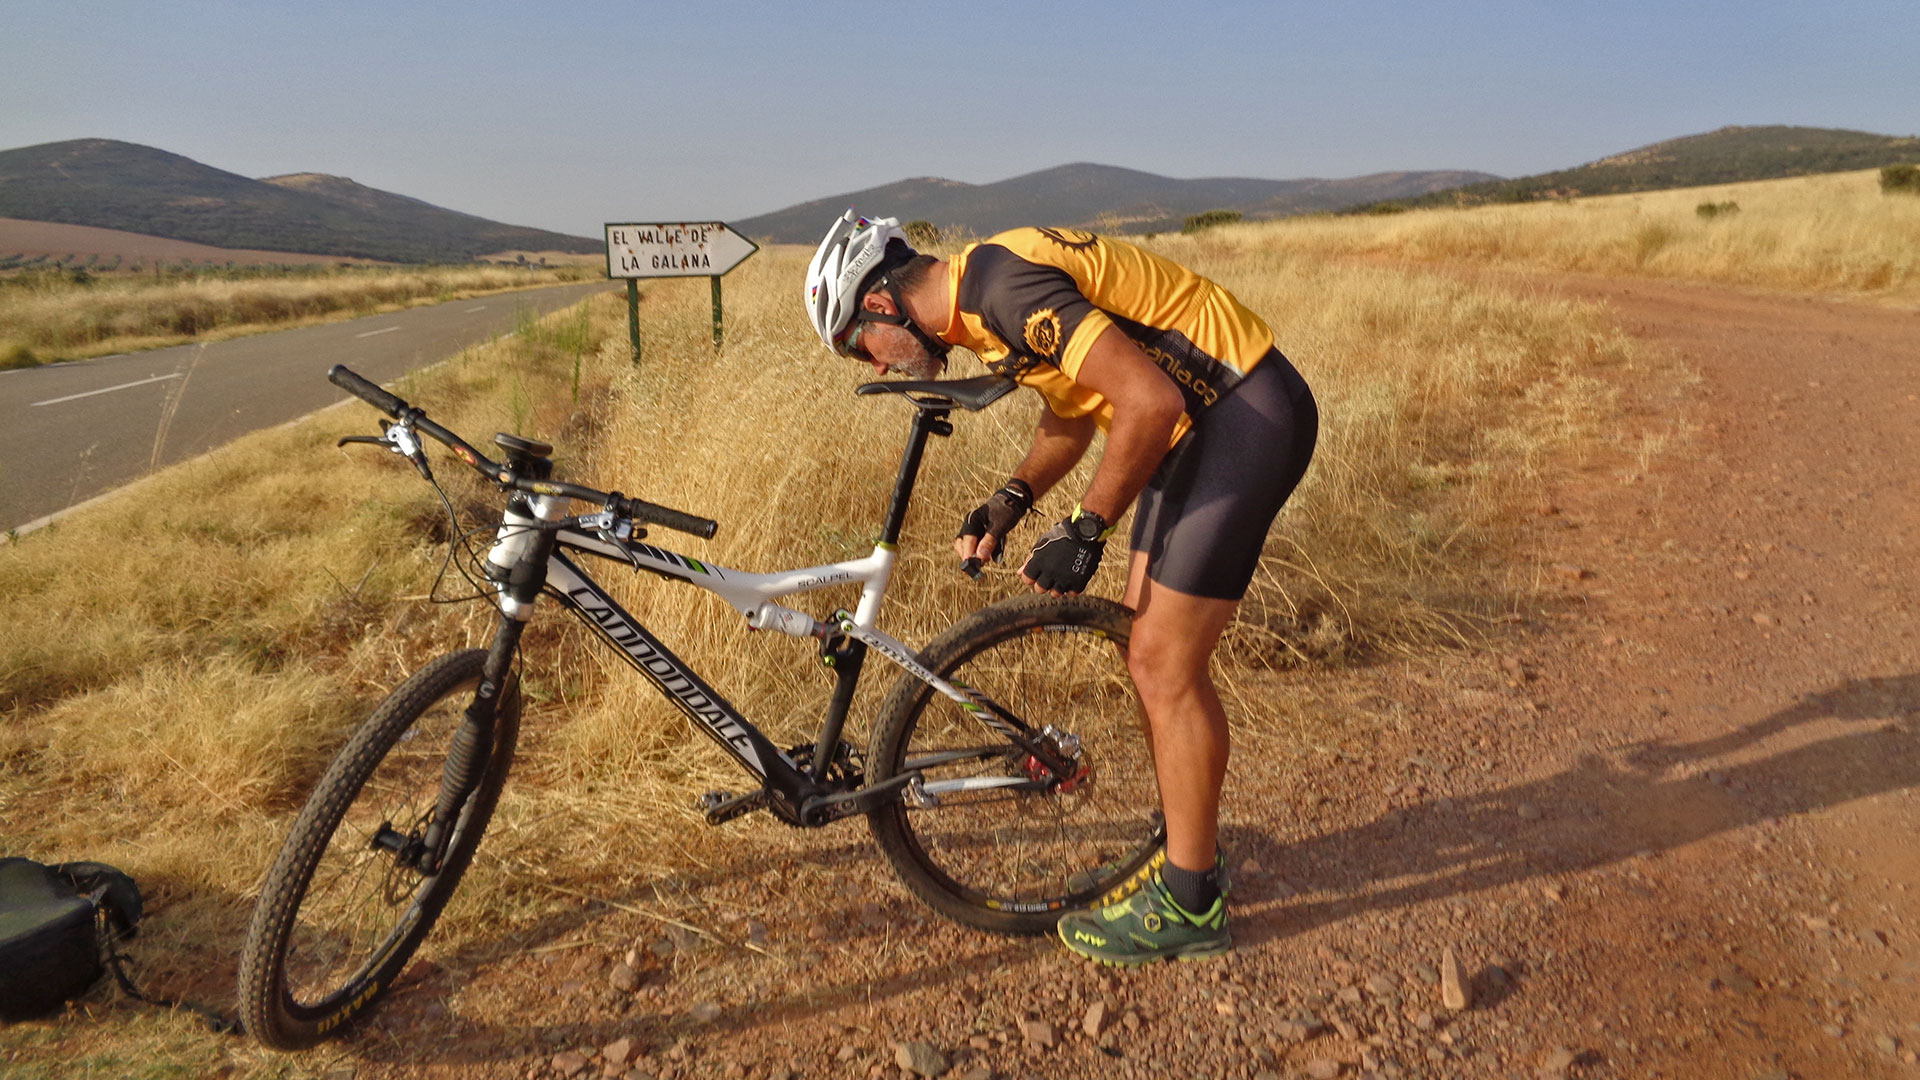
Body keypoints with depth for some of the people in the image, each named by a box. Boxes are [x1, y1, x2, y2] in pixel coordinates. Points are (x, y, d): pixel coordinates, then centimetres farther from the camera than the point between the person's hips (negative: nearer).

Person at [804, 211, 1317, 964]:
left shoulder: (1004, 288, -22)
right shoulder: (977, 300, 10)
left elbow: (1150, 402, -27)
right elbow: (1071, 414, 21)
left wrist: (1085, 531, -18)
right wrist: (1010, 502, 6)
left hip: (1252, 414, -10)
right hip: (1200, 420, 10)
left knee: (1165, 663, -6)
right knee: (1149, 648, 14)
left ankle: (1190, 903, 9)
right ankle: (1182, 847, 30)